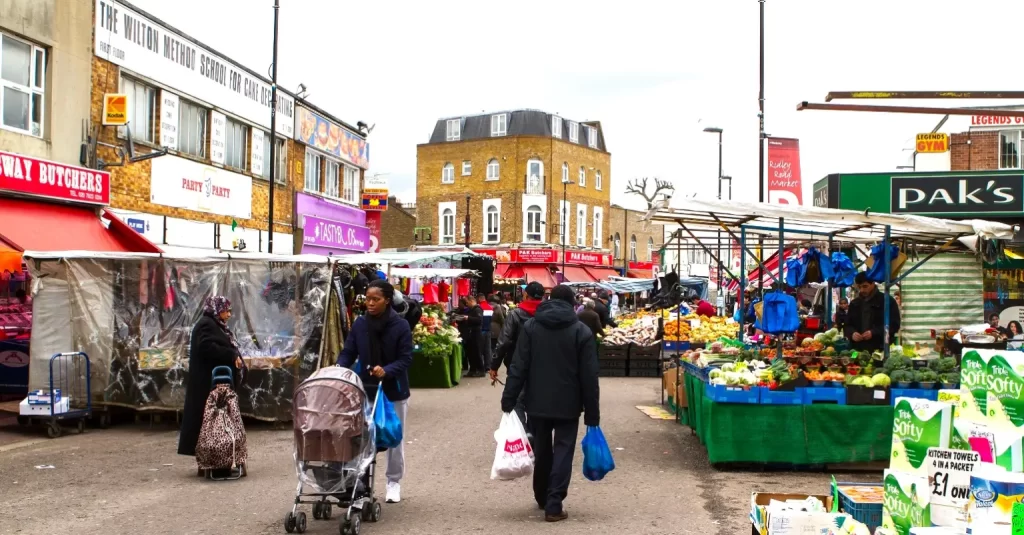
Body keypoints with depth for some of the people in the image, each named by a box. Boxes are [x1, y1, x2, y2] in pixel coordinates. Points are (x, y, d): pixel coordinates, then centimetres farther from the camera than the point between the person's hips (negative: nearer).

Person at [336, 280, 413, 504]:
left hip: (394, 392, -2)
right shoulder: (359, 323, -3)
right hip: (365, 390, 2)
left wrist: (386, 370, -30)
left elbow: (406, 359, -14)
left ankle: (394, 482, 26)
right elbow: (348, 353, 0)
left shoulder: (401, 325, -13)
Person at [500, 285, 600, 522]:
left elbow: (518, 367, -4)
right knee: (562, 453, 2)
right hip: (568, 405, -2)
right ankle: (553, 505, -3)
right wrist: (592, 413, -2)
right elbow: (589, 376, -6)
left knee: (542, 451, 16)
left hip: (537, 403, 3)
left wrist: (508, 400, -1)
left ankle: (542, 498, 31)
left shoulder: (531, 326, 1)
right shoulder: (582, 331, -4)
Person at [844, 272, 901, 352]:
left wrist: (873, 333, -16)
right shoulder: (854, 304, 18)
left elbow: (894, 325, -4)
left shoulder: (887, 301, 2)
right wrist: (852, 333, -4)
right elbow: (847, 325, 20)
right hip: (857, 350, 4)